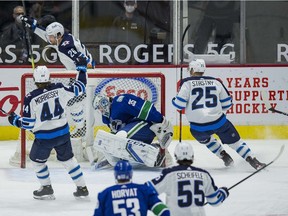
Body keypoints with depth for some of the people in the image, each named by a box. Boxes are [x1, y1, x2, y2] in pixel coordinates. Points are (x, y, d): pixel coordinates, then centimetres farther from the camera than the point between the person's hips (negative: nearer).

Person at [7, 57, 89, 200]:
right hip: (63, 133, 4)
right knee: (68, 159, 21)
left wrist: (15, 120, 7)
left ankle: (47, 189, 25)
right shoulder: (59, 89, -11)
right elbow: (79, 89, 4)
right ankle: (82, 188, 21)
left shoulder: (31, 98, -18)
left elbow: (28, 124, -12)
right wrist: (81, 69, 16)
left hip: (44, 137, -4)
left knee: (37, 160, 21)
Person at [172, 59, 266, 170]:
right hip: (218, 121, 1)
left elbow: (179, 104, -7)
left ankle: (224, 156, 26)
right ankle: (253, 161, 7)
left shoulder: (187, 83, -2)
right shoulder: (215, 81, 9)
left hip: (198, 127, -1)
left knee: (205, 139, 33)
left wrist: (175, 100, 16)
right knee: (235, 141, 16)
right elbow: (227, 103, 15)